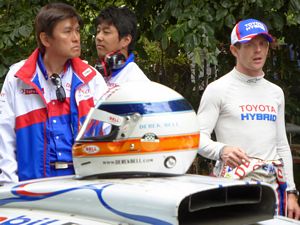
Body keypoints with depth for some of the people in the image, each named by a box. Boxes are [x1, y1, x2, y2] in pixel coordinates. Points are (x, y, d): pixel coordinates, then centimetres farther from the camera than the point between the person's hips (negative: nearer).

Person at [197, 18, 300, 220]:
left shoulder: (276, 92, 18)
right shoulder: (218, 89, -1)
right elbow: (199, 138, -7)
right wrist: (222, 150, -28)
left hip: (273, 184, 5)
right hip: (234, 181, -5)